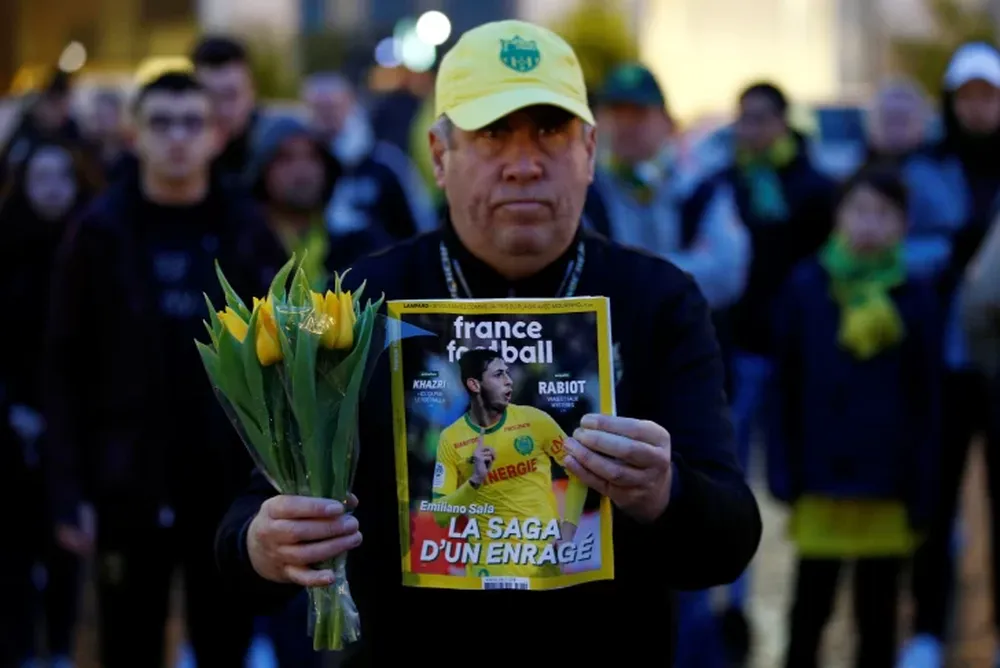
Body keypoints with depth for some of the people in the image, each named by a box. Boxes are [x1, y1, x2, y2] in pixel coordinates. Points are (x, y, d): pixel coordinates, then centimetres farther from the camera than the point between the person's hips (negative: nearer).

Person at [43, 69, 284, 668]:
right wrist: (67, 490, -8)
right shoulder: (101, 230, -1)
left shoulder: (247, 229, 3)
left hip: (230, 485, 1)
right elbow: (67, 369, -2)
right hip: (131, 486, -1)